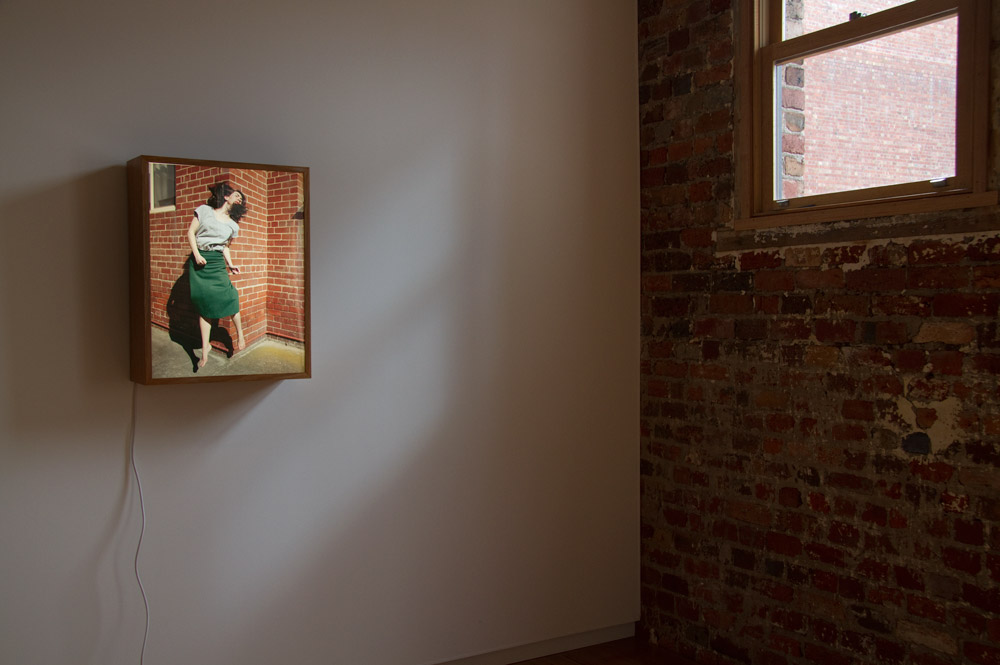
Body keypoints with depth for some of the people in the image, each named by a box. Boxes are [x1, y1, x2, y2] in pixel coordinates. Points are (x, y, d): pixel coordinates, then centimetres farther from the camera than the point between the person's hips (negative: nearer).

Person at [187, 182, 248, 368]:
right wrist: (196, 255, -9)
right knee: (203, 304, -3)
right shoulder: (204, 211, 7)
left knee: (228, 298, -14)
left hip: (217, 262, 2)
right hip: (199, 261, -2)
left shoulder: (233, 225, 14)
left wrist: (230, 264, 3)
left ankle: (240, 334, 8)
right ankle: (205, 349, 1)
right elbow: (191, 233, 3)